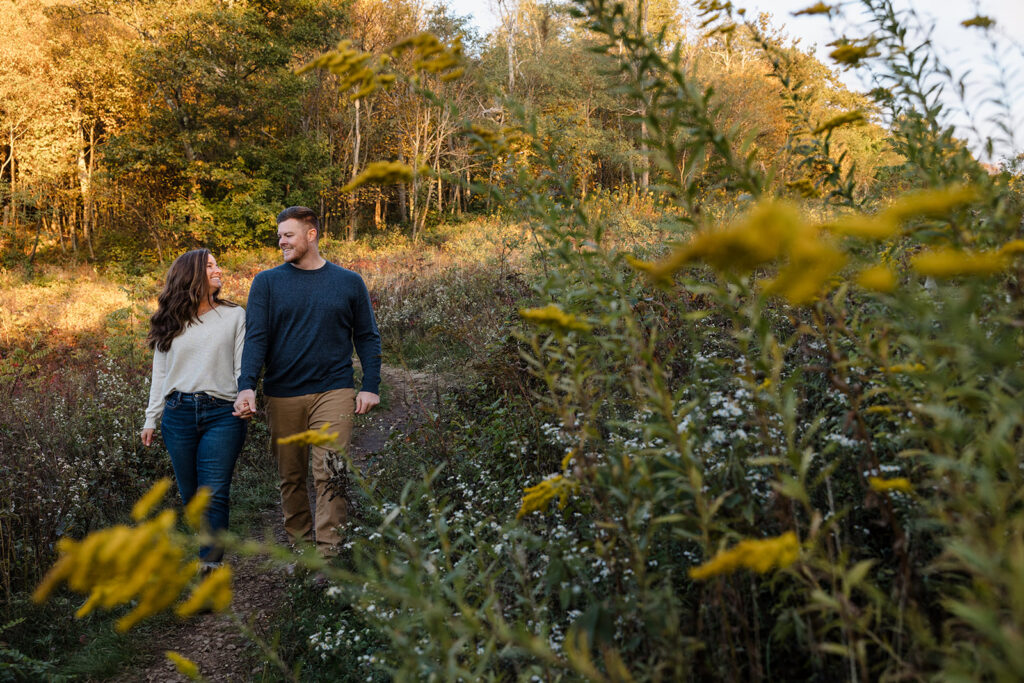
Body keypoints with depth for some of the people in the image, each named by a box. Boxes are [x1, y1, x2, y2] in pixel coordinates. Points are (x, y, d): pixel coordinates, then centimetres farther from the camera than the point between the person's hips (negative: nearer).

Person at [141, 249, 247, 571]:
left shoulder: (234, 315, 9)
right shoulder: (170, 321, 13)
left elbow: (243, 366, 5)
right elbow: (159, 374, 15)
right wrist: (151, 419, 10)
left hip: (222, 414, -2)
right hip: (178, 414, 3)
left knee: (214, 494, -9)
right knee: (190, 494, 7)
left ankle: (210, 563, -8)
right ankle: (211, 550, 24)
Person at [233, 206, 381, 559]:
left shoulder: (349, 282, 7)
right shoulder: (267, 282, 6)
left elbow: (367, 337, 9)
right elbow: (256, 337, -2)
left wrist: (371, 387, 0)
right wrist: (246, 386, -16)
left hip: (334, 393, -2)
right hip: (283, 395, 2)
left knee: (329, 474, -11)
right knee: (291, 476, 10)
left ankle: (328, 553, -9)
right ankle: (299, 544, 25)